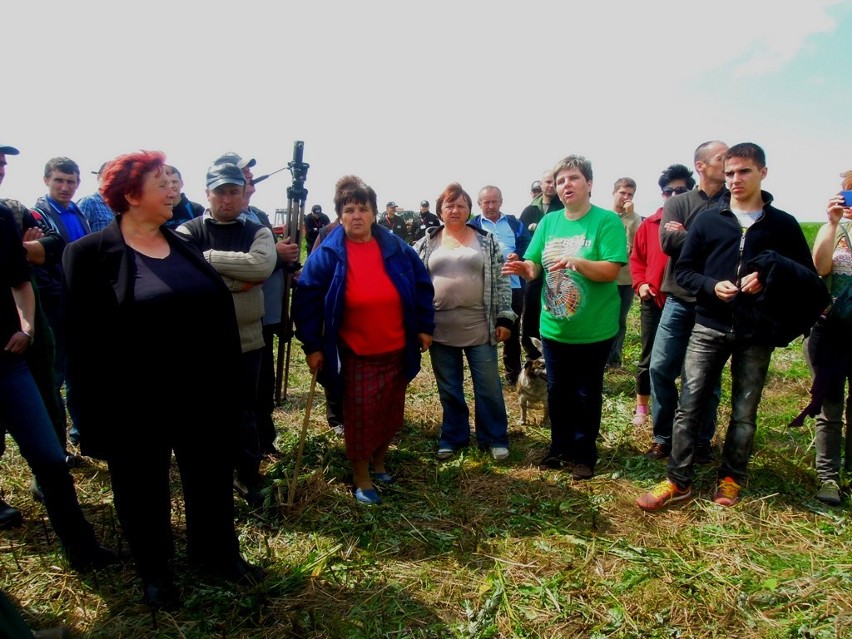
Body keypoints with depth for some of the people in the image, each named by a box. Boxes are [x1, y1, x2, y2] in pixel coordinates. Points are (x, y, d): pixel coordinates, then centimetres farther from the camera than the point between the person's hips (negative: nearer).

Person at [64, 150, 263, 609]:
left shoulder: (185, 245, 6)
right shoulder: (90, 253, -10)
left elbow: (217, 313, 9)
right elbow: (83, 335, -10)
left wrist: (229, 382, 8)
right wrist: (95, 407, -12)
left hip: (202, 395, 5)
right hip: (135, 403, -4)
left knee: (210, 479, 19)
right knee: (144, 490, 17)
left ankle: (216, 554, 43)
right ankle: (155, 572, 41)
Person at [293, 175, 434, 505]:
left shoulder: (397, 248, 0)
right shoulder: (328, 253, -9)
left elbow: (422, 286, 8)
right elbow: (306, 299, -7)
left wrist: (425, 326, 6)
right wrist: (311, 345, -10)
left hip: (396, 350, 3)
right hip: (355, 353, -3)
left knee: (390, 411, 15)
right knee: (360, 415, 4)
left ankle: (379, 462, 38)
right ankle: (361, 477, 24)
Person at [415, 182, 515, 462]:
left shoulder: (487, 240, 3)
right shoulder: (427, 243, 6)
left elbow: (501, 281, 2)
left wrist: (504, 318, -5)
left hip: (479, 328, -1)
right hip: (441, 329, 2)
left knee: (488, 386, 7)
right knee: (449, 389, 12)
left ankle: (495, 438, 24)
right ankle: (453, 437, 28)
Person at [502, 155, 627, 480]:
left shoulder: (607, 221, -10)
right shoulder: (548, 222, 4)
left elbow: (611, 271, -18)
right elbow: (535, 267, 1)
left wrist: (579, 262, -34)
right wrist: (524, 267, -22)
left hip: (594, 329, -4)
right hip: (554, 327, 4)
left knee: (586, 394, 10)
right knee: (557, 391, 16)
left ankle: (584, 454, 27)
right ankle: (560, 447, 35)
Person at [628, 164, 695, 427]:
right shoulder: (649, 225, 4)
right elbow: (636, 258, 8)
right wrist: (640, 283, -6)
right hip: (654, 302, 2)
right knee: (649, 359, 12)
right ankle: (641, 406, 27)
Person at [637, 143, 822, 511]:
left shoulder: (783, 225, 6)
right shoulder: (708, 220, 5)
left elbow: (808, 277, 8)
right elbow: (683, 270, 6)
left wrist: (771, 280, -12)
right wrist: (712, 286, -13)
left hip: (756, 333, 0)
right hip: (709, 328, 0)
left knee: (744, 413, 10)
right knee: (690, 406, -1)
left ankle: (731, 480, 26)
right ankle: (679, 481, 9)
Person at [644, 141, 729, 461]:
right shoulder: (677, 203, 5)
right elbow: (668, 241, -11)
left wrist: (688, 236, -16)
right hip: (680, 300, 1)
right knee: (660, 368, 0)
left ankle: (702, 441, 24)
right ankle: (662, 437, 17)